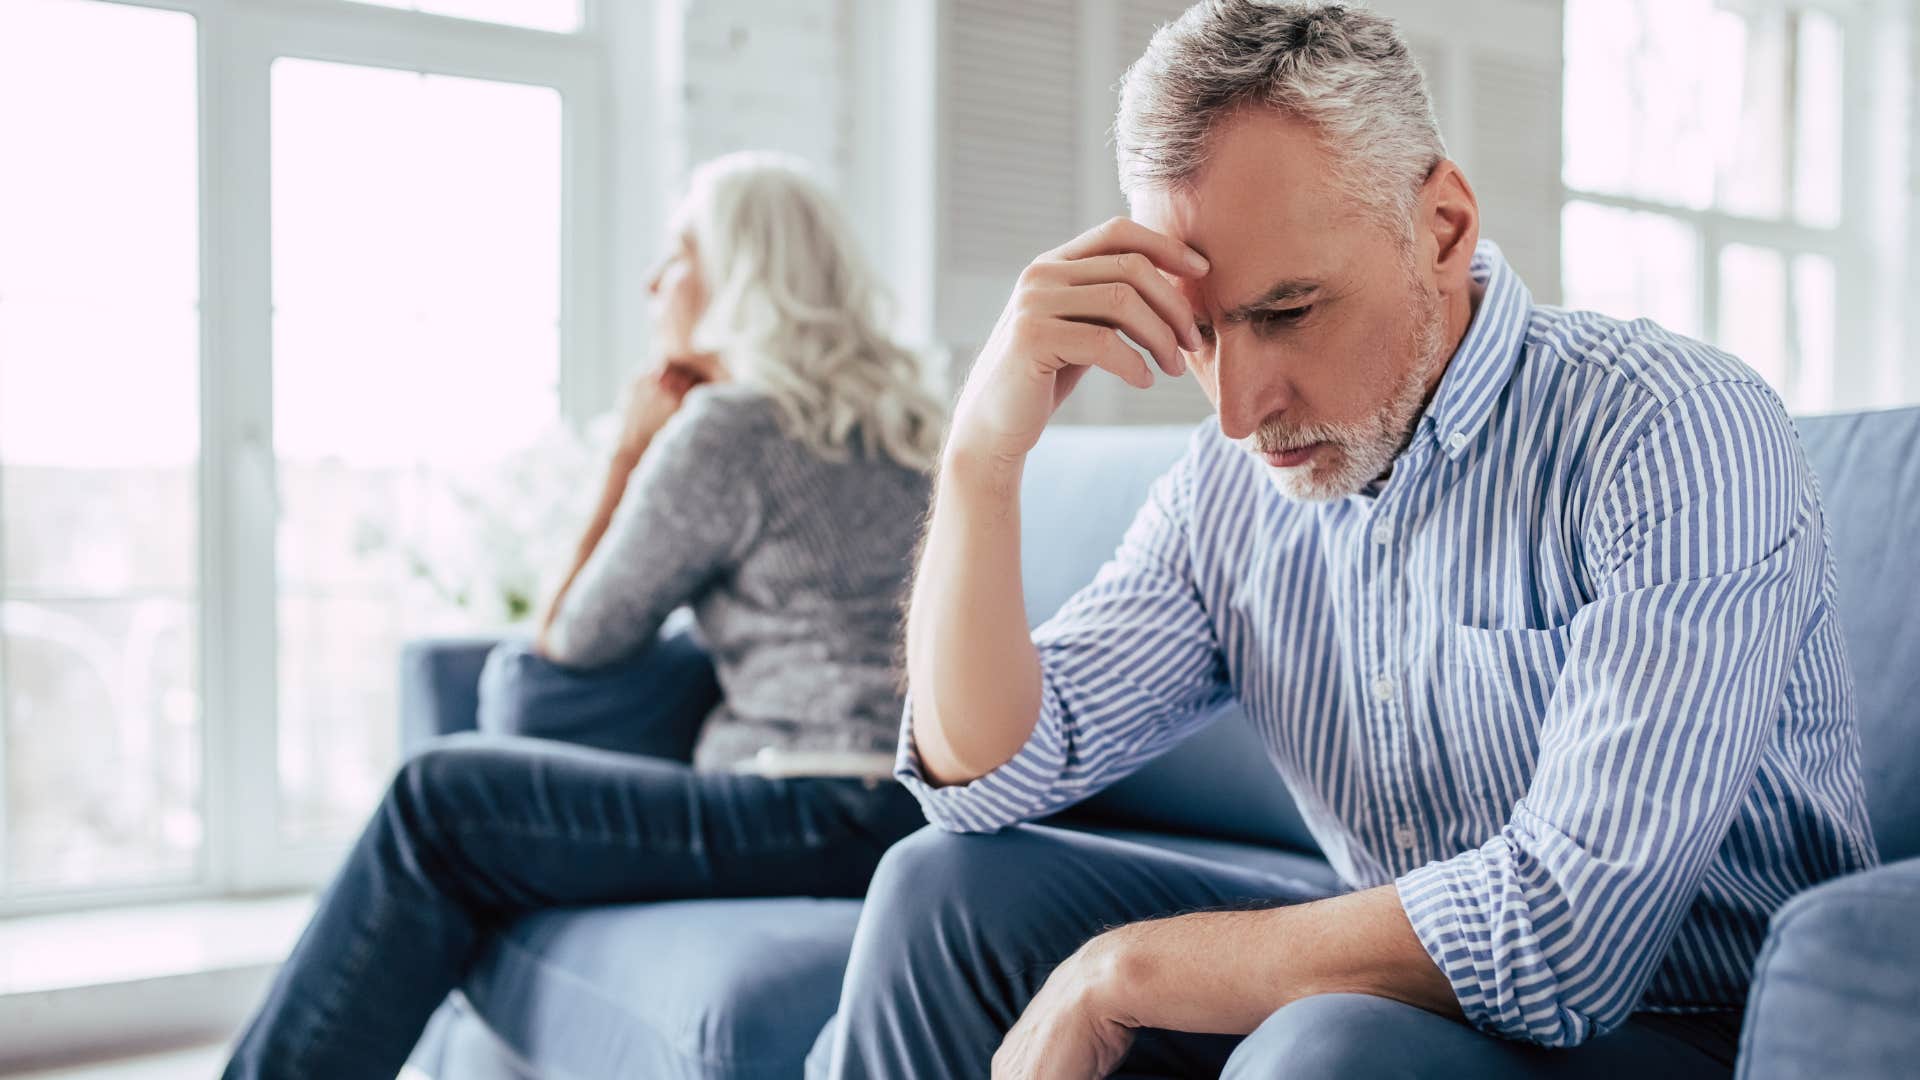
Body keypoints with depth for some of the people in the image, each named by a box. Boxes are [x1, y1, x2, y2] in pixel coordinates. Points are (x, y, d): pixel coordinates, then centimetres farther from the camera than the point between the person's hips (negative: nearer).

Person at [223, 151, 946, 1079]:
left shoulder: (725, 430, -9)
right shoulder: (901, 418, 17)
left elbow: (575, 641, 1)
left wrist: (631, 454, 9)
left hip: (830, 814, -9)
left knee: (438, 804, -6)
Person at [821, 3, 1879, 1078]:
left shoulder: (1676, 435, -22)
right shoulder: (1232, 487, -2)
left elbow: (1568, 927, -31)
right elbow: (982, 773, -5)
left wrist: (1124, 971, -23)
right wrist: (983, 453, -19)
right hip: (1387, 993, 5)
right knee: (946, 884, -8)